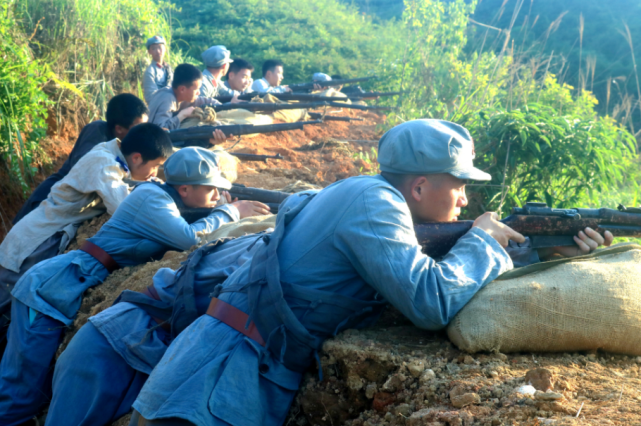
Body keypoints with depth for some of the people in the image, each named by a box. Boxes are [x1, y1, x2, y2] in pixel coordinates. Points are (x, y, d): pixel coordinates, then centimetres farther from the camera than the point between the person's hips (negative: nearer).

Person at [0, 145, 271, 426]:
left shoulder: (167, 201, 11)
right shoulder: (150, 196, -16)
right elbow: (190, 238, -25)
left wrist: (235, 214, 3)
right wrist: (231, 212, -10)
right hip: (49, 289, -9)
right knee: (23, 396, -7)